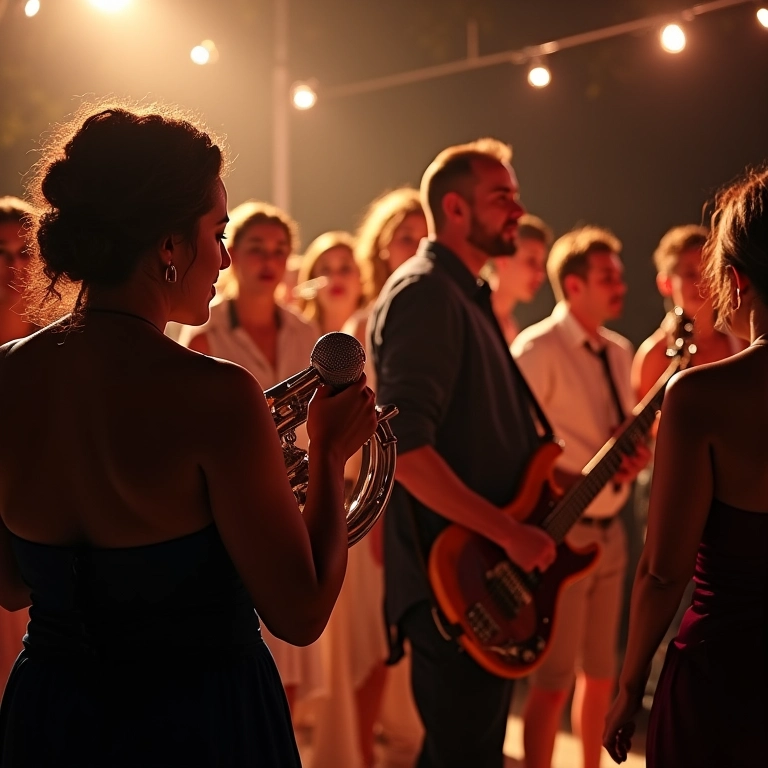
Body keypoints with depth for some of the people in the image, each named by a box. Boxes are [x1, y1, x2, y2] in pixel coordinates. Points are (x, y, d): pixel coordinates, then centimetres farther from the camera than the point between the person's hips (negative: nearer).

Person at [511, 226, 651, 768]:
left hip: (609, 529, 8)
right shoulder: (538, 350, -13)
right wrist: (571, 483, -21)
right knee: (554, 680, -3)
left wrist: (635, 456, -2)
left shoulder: (619, 353, 12)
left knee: (601, 672, 15)